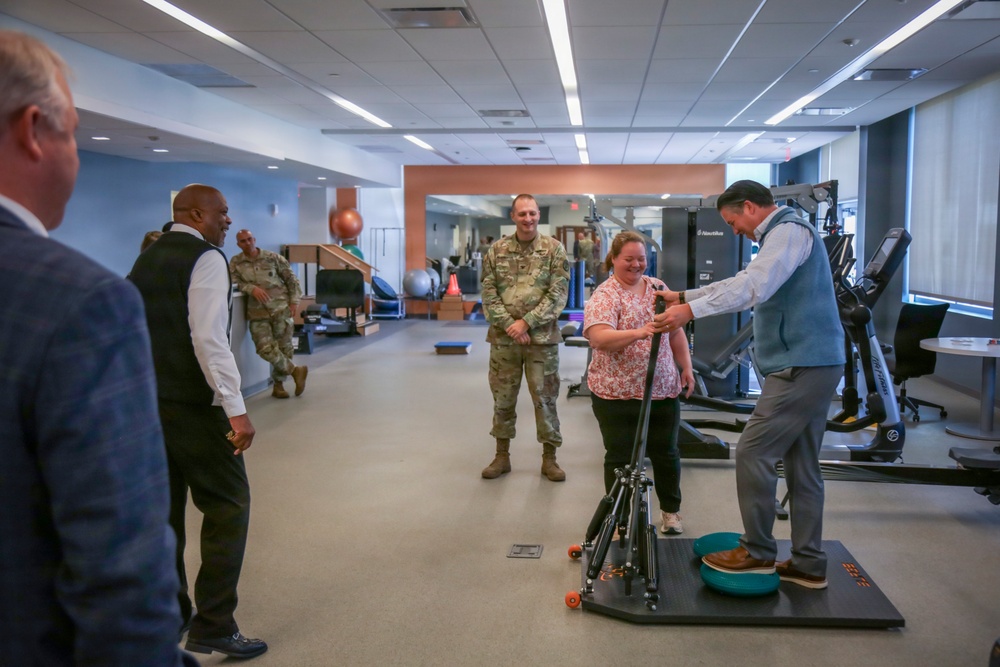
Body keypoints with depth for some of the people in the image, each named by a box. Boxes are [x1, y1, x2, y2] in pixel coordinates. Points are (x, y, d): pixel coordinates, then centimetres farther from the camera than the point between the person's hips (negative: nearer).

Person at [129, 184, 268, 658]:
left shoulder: (145, 260, 15)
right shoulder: (206, 258, -10)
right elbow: (209, 338, -20)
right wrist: (236, 409, -22)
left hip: (144, 401, 8)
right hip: (191, 404, -8)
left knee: (164, 509, 16)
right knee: (227, 505, 1)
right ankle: (213, 626, 2)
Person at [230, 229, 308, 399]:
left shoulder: (273, 258, 6)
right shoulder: (235, 262, 10)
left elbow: (291, 279, 8)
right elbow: (233, 282, -2)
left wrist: (294, 301, -2)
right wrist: (251, 288, -18)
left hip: (281, 308, 0)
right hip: (258, 312, 1)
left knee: (284, 346, -1)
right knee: (265, 347, -16)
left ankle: (278, 384, 15)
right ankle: (295, 370, 2)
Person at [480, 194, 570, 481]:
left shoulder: (554, 249, -2)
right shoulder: (497, 250, 4)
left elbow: (558, 293, -9)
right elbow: (488, 293, 0)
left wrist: (526, 322, -15)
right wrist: (509, 324, -12)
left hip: (542, 338, -2)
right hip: (503, 338, 2)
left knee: (545, 398, 5)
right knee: (503, 398, 10)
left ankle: (549, 457, 18)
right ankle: (502, 455, 23)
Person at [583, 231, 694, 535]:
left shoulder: (658, 288, 9)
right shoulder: (604, 296, -10)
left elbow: (676, 331, 14)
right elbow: (598, 337, -26)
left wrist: (686, 367, 8)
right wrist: (638, 333, -39)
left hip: (663, 390, 5)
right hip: (617, 393, -5)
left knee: (666, 453, 15)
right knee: (621, 458, 4)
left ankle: (671, 511, 33)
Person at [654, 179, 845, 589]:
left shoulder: (789, 230, -11)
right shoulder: (783, 235, 22)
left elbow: (753, 287, -26)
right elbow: (743, 282, 28)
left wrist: (692, 311, -28)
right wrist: (683, 296, 24)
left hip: (800, 367, -11)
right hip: (812, 365, 11)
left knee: (753, 453, -6)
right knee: (802, 464, 12)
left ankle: (757, 552, 6)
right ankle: (808, 564, 18)